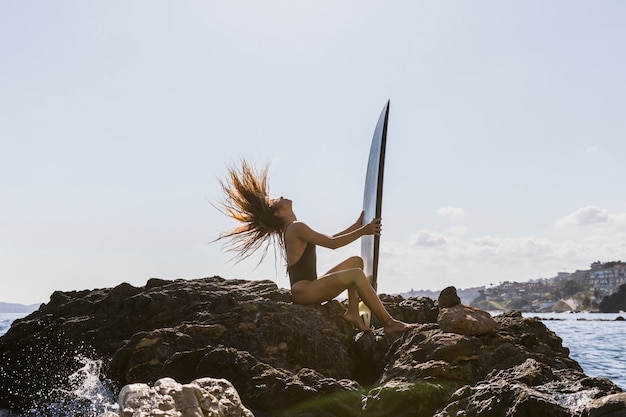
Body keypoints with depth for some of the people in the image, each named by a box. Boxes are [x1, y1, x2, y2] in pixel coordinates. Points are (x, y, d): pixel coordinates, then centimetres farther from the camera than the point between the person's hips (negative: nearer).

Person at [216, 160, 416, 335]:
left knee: (355, 261, 10)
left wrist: (358, 225, 19)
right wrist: (363, 231, -17)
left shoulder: (293, 229, 21)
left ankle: (353, 312, -3)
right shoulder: (296, 227, -11)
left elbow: (331, 238, 24)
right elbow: (332, 243, -18)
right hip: (303, 290, -10)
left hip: (310, 287, 10)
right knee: (356, 274, -25)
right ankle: (389, 323, -25)